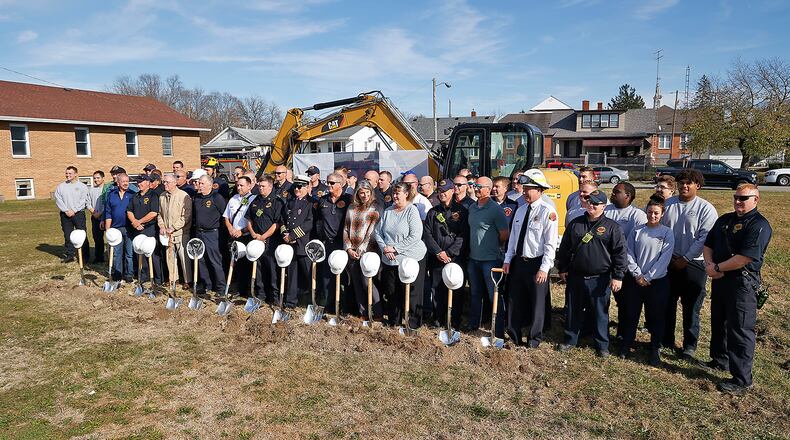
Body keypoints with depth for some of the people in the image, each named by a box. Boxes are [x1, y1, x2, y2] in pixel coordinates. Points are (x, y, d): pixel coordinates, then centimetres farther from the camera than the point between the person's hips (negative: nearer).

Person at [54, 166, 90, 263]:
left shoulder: (82, 186, 1)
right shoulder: (61, 186, 10)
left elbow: (83, 200, -6)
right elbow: (58, 200, 4)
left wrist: (73, 210, -13)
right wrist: (66, 210, -8)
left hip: (78, 214, -3)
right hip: (65, 215, 3)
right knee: (67, 235, 8)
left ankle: (85, 255, 2)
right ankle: (70, 255, 15)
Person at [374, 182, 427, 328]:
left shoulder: (412, 210, -9)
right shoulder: (388, 211, 8)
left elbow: (415, 236, -17)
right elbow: (377, 232, 11)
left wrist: (395, 248, -16)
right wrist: (384, 248, -5)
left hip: (411, 258, -5)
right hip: (389, 260, 6)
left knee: (411, 293, 1)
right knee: (391, 292, 14)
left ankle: (413, 323, 16)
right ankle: (393, 320, 31)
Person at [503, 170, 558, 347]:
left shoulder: (548, 211, -12)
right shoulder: (521, 210, 9)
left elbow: (551, 243, -15)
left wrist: (544, 268, -19)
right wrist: (508, 260, 7)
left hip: (536, 264, -6)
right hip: (518, 262, 6)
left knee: (537, 303, 8)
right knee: (515, 300, 14)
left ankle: (534, 339, 26)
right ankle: (514, 336, 31)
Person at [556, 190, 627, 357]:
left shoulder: (612, 226, -3)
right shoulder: (575, 224, 7)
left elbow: (620, 252, -5)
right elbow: (564, 248, 13)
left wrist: (618, 276, -10)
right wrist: (562, 269, 11)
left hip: (600, 279, -3)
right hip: (575, 277, 3)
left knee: (600, 313, 7)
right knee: (573, 310, 12)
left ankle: (602, 345, 21)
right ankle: (570, 340, 27)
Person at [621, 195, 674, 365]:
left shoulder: (667, 233, -3)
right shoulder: (636, 230, 2)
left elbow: (664, 259, -9)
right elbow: (629, 254, 0)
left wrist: (648, 277, -12)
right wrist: (637, 275, -9)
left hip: (657, 281, -2)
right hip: (635, 280, 2)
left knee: (656, 317, 8)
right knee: (630, 314, 10)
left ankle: (655, 349, 23)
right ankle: (626, 345, 25)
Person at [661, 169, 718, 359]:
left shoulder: (706, 209, -6)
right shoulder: (667, 204, 5)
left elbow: (705, 238, -11)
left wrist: (685, 259, -12)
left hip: (693, 264, -3)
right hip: (668, 262, 4)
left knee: (691, 308, 4)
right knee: (667, 303, 12)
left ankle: (690, 345, 18)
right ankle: (666, 340, 26)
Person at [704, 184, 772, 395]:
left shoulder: (759, 225, -14)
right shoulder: (725, 220, 12)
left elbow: (744, 258, -23)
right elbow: (708, 244, 12)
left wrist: (717, 268, -15)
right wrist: (709, 264, -7)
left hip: (742, 283, -8)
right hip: (720, 280, 8)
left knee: (739, 330, -3)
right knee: (718, 322, 21)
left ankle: (742, 380, 7)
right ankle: (719, 360, 39)